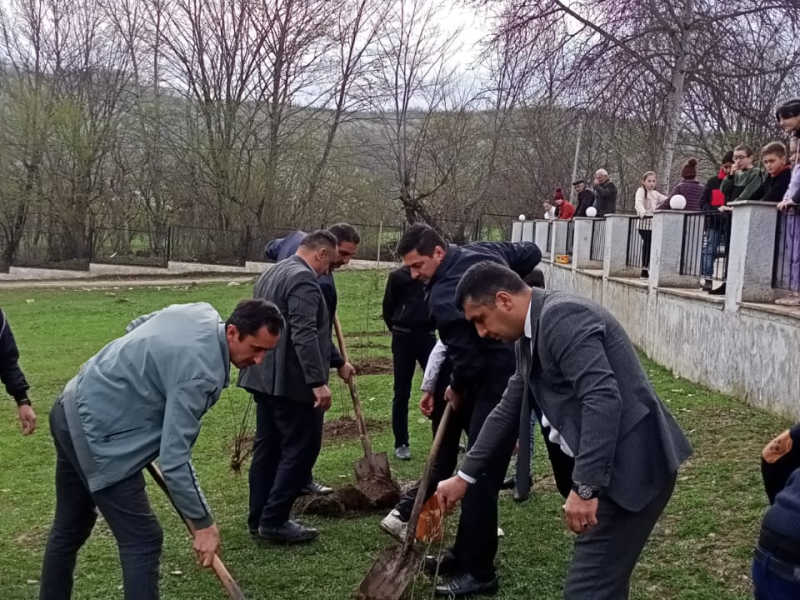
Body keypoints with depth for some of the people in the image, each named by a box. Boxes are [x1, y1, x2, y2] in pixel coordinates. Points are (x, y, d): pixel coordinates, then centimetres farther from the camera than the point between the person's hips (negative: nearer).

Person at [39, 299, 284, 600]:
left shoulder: (202, 312, -1)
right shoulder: (201, 374, -28)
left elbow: (136, 326, 18)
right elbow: (174, 459, -28)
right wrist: (203, 522, -20)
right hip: (96, 431, -10)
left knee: (69, 529, 23)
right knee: (143, 541, -6)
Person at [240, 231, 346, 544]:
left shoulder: (272, 273, 18)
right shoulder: (304, 279, -15)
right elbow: (304, 335, -25)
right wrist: (318, 381, -26)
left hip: (265, 376, 10)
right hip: (291, 380, -10)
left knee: (268, 447, 13)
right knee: (301, 448, -3)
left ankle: (259, 519, 18)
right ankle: (273, 521, -1)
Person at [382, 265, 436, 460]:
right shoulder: (399, 276, -4)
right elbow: (388, 307, 4)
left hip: (428, 337, 3)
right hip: (404, 338, -2)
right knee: (402, 393, 4)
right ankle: (401, 444, 13)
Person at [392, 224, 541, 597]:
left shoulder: (442, 298, -20)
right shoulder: (483, 250, 5)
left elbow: (467, 360, -18)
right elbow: (531, 253, 21)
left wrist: (457, 389, 3)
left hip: (500, 383, -10)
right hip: (522, 370, 10)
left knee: (480, 476, -4)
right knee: (480, 468, 16)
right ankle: (464, 554, 26)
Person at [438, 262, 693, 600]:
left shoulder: (562, 317, -17)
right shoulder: (531, 337, 14)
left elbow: (603, 399, -27)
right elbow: (508, 410, 22)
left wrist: (585, 487, -28)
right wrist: (465, 477, 23)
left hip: (632, 467, -10)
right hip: (605, 468, 10)